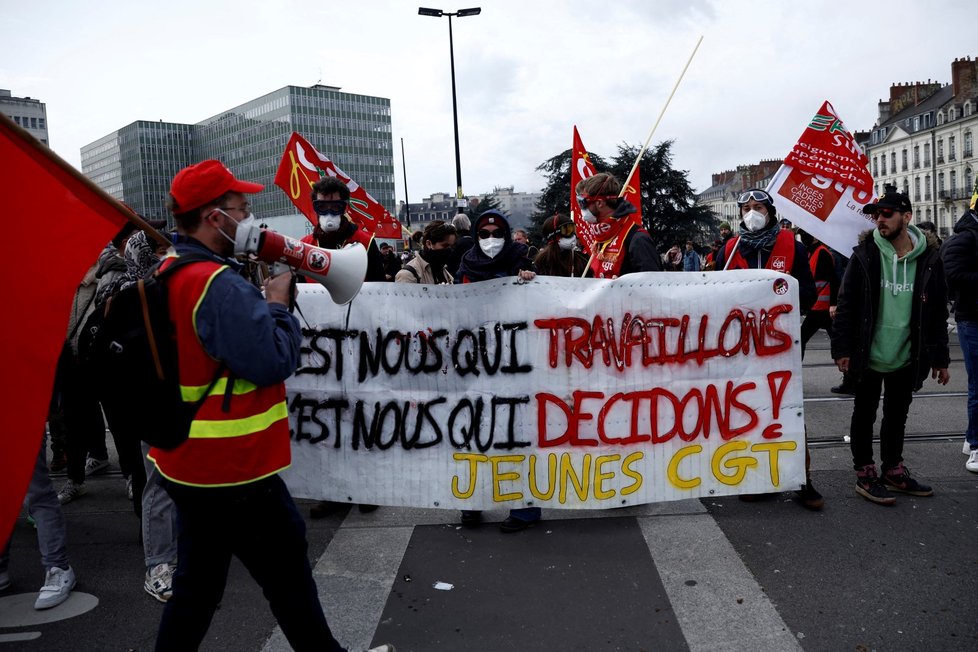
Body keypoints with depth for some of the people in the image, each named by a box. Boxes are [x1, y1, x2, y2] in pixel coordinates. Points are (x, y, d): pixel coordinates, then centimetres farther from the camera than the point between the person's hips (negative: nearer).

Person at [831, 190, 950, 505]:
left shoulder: (928, 259, 0)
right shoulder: (865, 254, -6)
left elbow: (938, 313, 5)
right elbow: (846, 305, -6)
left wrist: (940, 358, 5)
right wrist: (842, 349, -12)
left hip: (907, 359, 3)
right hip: (868, 357, -2)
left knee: (897, 416, 16)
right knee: (865, 415, 7)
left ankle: (893, 470, 31)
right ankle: (865, 476, 18)